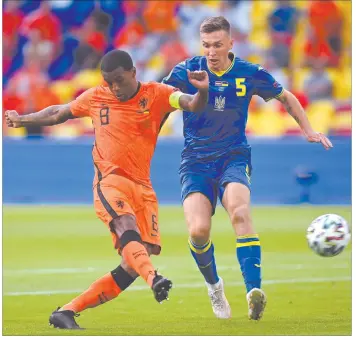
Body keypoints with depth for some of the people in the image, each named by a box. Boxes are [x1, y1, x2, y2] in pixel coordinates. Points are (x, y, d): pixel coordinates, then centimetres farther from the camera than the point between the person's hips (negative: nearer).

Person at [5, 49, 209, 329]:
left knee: (132, 266, -4)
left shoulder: (156, 95, 3)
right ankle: (154, 279, -60)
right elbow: (58, 113, 27)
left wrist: (202, 91, -36)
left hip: (142, 187, 2)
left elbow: (194, 106, -13)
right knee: (127, 225, -34)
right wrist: (22, 120, 36)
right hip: (109, 182, -2)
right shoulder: (95, 98, 9)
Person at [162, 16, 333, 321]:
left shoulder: (250, 74, 0)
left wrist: (308, 130, 11)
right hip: (196, 161, 0)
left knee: (239, 210, -33)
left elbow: (286, 98, 16)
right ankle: (214, 286, 11)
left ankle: (254, 290, -41)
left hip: (234, 157, 0)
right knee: (198, 230, -21)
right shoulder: (187, 72, -3)